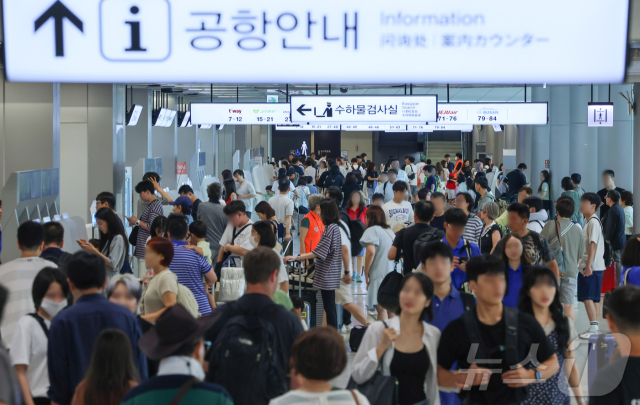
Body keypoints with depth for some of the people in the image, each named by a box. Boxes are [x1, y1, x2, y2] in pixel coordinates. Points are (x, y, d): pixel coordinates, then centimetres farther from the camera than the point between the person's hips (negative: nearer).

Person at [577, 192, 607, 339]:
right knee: (591, 298, 12)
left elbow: (593, 244, -19)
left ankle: (593, 327, -9)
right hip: (588, 266, 10)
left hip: (592, 267, -10)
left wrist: (588, 266, -23)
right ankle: (595, 327, 16)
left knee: (587, 297, -10)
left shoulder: (593, 222, -12)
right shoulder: (588, 221, 16)